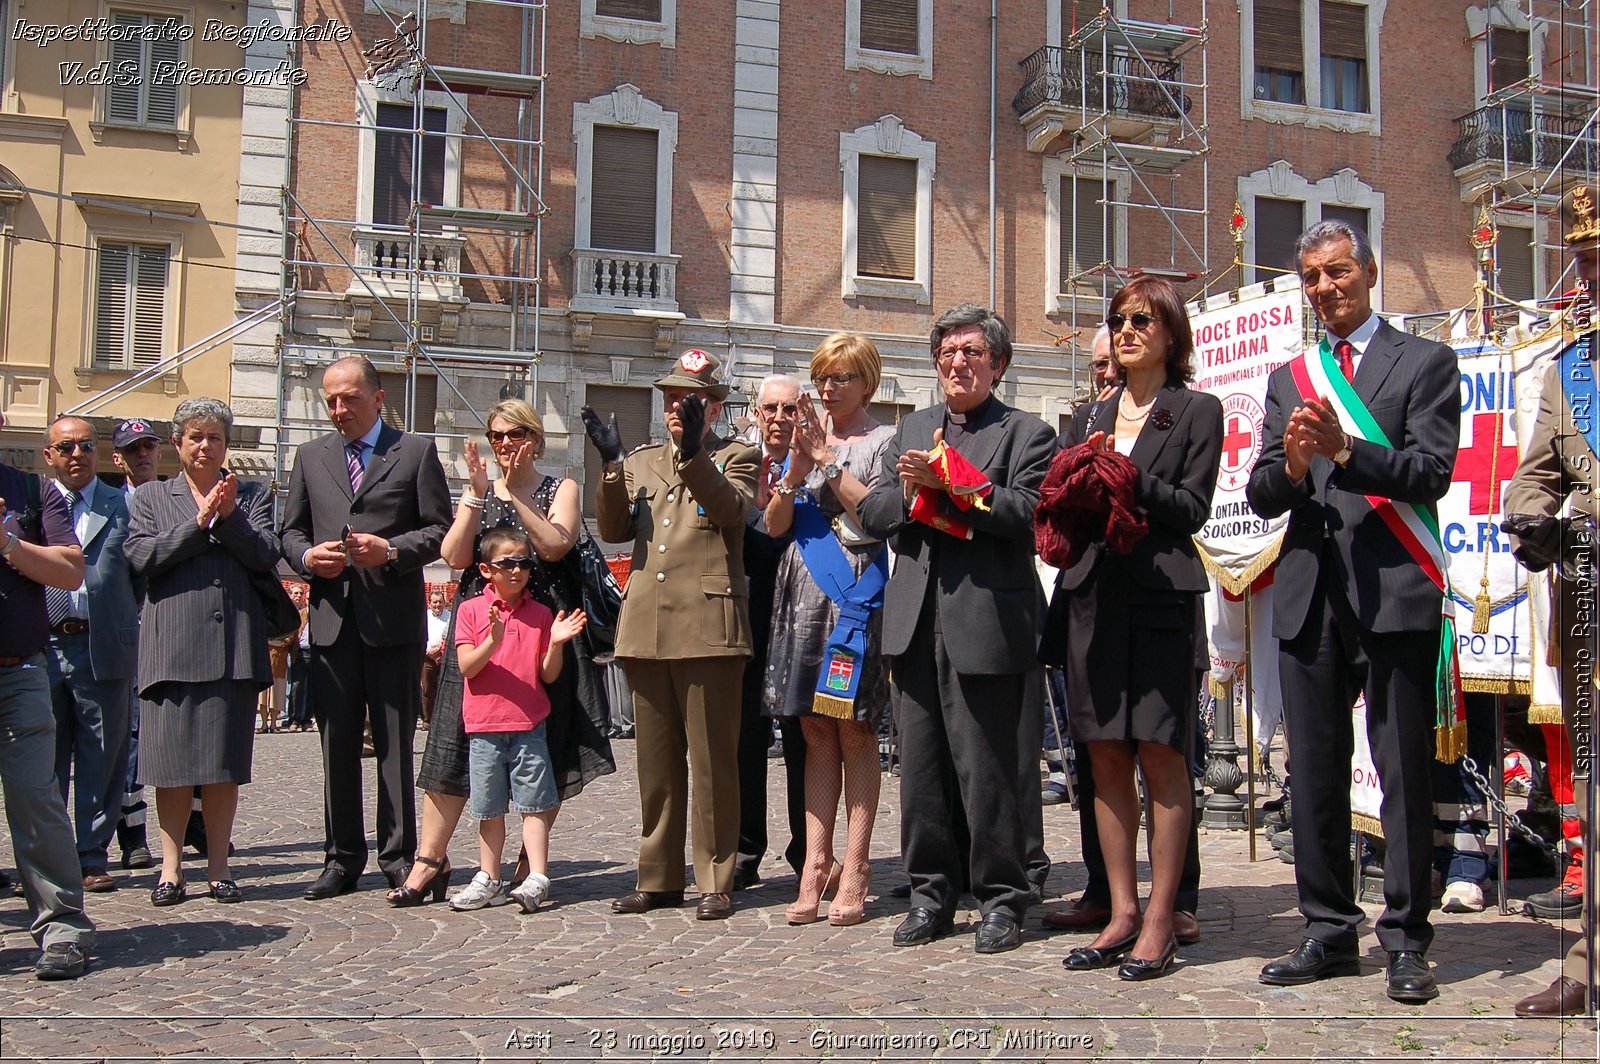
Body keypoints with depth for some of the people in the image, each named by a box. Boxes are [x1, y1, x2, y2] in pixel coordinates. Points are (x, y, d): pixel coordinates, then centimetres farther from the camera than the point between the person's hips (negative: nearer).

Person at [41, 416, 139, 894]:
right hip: (42, 646, 1)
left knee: (101, 760, 4)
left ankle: (92, 858, 12)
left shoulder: (124, 507, 8)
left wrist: (130, 628, -1)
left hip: (104, 648, -1)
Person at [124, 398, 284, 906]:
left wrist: (229, 517, -12)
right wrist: (198, 522, -8)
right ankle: (170, 867, 9)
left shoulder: (253, 494, 14)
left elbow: (266, 555, 2)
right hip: (172, 646, 0)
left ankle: (219, 865, 10)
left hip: (234, 644, 0)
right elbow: (140, 557, -1)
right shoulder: (151, 498, 14)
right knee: (172, 760, 0)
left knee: (225, 762, 2)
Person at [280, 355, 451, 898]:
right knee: (337, 742, 7)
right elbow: (291, 530, 18)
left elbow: (439, 529, 1)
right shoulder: (311, 455, 16)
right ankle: (342, 858, 15)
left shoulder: (416, 451, 5)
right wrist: (307, 557, -3)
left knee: (395, 742, 1)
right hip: (332, 617, 3)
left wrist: (393, 551, -14)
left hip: (394, 616, -3)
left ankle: (399, 856, 9)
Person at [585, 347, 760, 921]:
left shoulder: (738, 457, 6)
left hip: (708, 627, -5)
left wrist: (694, 453, -25)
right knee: (656, 760, 11)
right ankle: (658, 878, 19)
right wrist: (611, 465, -6)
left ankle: (716, 880, 7)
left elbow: (731, 510, -15)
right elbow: (614, 530, 7)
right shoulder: (642, 462, 19)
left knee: (712, 760, -1)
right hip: (646, 629, 5)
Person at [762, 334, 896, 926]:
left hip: (857, 595, -5)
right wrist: (795, 471, -5)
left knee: (855, 734, -4)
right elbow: (775, 525, 11)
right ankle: (816, 866, 5)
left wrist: (830, 461, -10)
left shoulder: (883, 440, 4)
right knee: (817, 735, 4)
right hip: (806, 595, 5)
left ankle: (854, 871, -1)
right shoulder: (807, 439, 19)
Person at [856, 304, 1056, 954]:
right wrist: (907, 492, -8)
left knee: (990, 772, 0)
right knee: (921, 768, 10)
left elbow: (1026, 514, -14)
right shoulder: (913, 430, 20)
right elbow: (870, 512, 13)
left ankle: (1001, 899, 13)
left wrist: (945, 483, -17)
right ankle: (932, 893, 22)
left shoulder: (1025, 434, 2)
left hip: (986, 626, -5)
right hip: (916, 625, 5)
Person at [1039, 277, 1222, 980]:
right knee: (1105, 758, 5)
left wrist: (1128, 479, -15)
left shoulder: (1197, 412, 5)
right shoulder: (1089, 419, 19)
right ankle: (1122, 913, 12)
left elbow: (1192, 507, -5)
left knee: (1160, 756, -3)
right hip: (1093, 596, 5)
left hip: (1160, 597, -5)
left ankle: (1160, 920, 3)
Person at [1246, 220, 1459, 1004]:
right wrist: (1290, 465, -12)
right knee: (1314, 772, 8)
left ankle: (1406, 942, 7)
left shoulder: (1424, 363, 5)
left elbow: (1431, 472, -8)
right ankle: (1329, 932, 18)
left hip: (1394, 591, -4)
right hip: (1309, 594, 5)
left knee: (1404, 772, -1)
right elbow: (1262, 497, 10)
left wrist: (1344, 450, -22)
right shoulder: (1288, 379, 17)